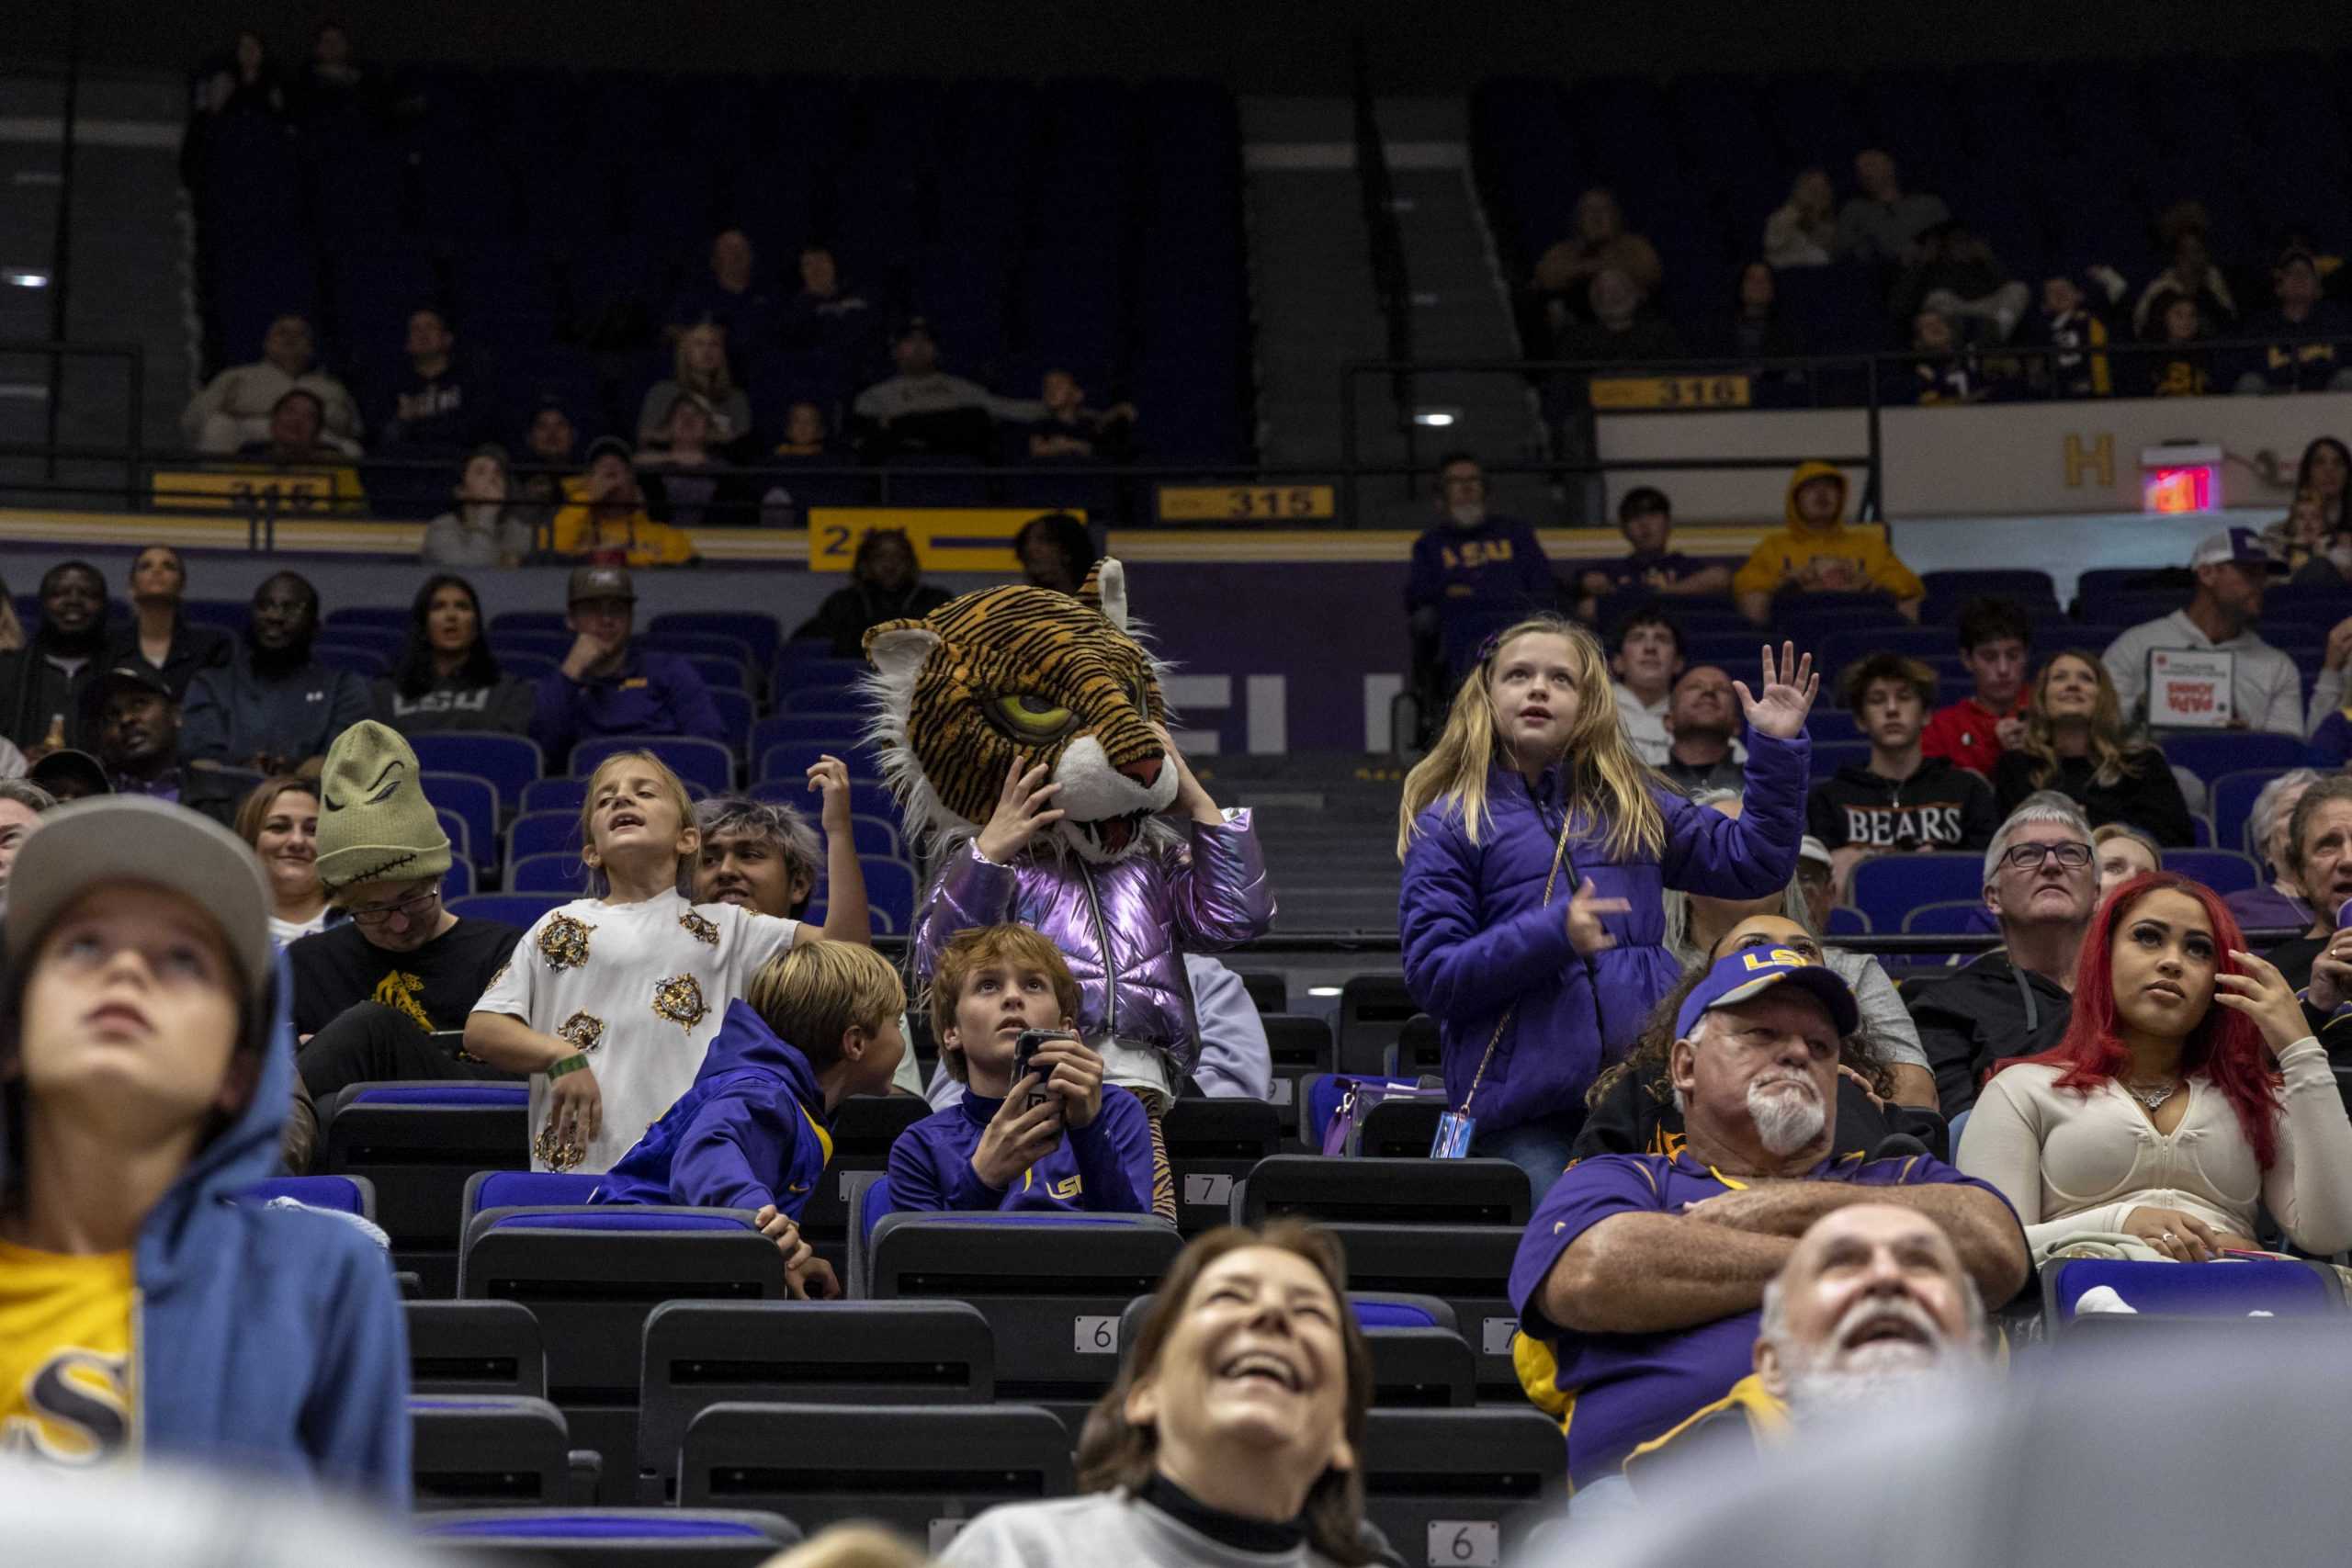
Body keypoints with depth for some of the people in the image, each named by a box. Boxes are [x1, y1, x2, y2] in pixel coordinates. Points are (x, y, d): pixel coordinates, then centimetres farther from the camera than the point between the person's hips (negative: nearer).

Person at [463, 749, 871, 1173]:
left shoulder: (721, 927, 14)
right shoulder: (559, 927, 16)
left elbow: (844, 948, 5)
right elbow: (481, 1028, 10)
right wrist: (560, 1056, -10)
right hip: (576, 1161, 1)